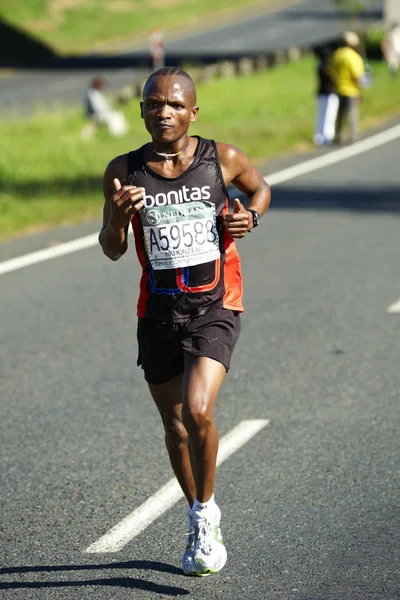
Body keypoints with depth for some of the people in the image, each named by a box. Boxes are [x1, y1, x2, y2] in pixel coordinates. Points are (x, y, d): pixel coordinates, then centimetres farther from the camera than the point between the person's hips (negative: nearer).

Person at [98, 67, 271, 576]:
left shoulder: (223, 159, -6)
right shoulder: (124, 171, -4)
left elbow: (260, 187, 16)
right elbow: (112, 251, 2)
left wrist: (249, 217, -6)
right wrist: (117, 217, -19)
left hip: (215, 309, -3)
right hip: (159, 310, 3)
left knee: (197, 412, -21)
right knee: (174, 424, 13)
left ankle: (205, 510, 4)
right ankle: (200, 522, 35)